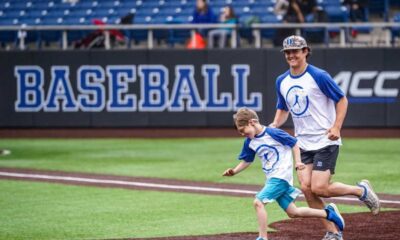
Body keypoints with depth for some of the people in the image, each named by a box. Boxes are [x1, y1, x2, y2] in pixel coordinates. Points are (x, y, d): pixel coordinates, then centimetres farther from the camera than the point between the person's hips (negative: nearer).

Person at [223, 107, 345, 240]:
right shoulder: (249, 142, 6)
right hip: (272, 179, 8)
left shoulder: (273, 133, -14)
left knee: (258, 202, -20)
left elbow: (294, 143, -6)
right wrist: (234, 171, 0)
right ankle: (328, 213, 24)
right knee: (292, 212, 10)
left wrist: (298, 162, -16)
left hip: (281, 177, -8)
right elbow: (246, 161, 16)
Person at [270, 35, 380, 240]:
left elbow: (342, 100, -7)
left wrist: (336, 127, -19)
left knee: (319, 188, -14)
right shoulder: (282, 81, 7)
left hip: (325, 142, -6)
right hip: (303, 144, 6)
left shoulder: (318, 76, -11)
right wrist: (274, 125, 0)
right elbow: (283, 109, 21)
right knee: (306, 188, -6)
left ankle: (361, 190, 12)